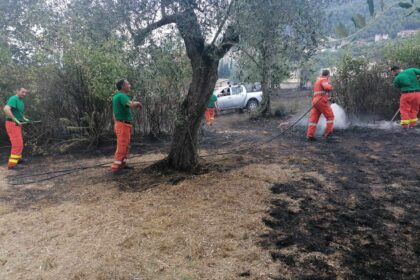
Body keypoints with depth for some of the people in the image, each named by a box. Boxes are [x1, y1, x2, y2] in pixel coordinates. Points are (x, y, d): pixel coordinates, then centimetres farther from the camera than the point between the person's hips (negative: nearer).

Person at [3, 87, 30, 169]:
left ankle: (17, 158, 40)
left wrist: (25, 119, 14)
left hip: (16, 125, 10)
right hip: (12, 124, -10)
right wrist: (15, 120, -30)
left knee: (19, 142, 23)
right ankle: (12, 164, -12)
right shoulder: (13, 99, -17)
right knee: (18, 144, -13)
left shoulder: (20, 101, 15)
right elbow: (6, 109, -33)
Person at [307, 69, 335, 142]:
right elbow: (328, 87, -22)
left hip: (315, 101, 9)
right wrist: (330, 86, 1)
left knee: (313, 118, 2)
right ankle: (328, 134, -5)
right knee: (330, 116, 0)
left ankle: (310, 136, -4)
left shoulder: (317, 81, 26)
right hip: (321, 101, -8)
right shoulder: (324, 80, -3)